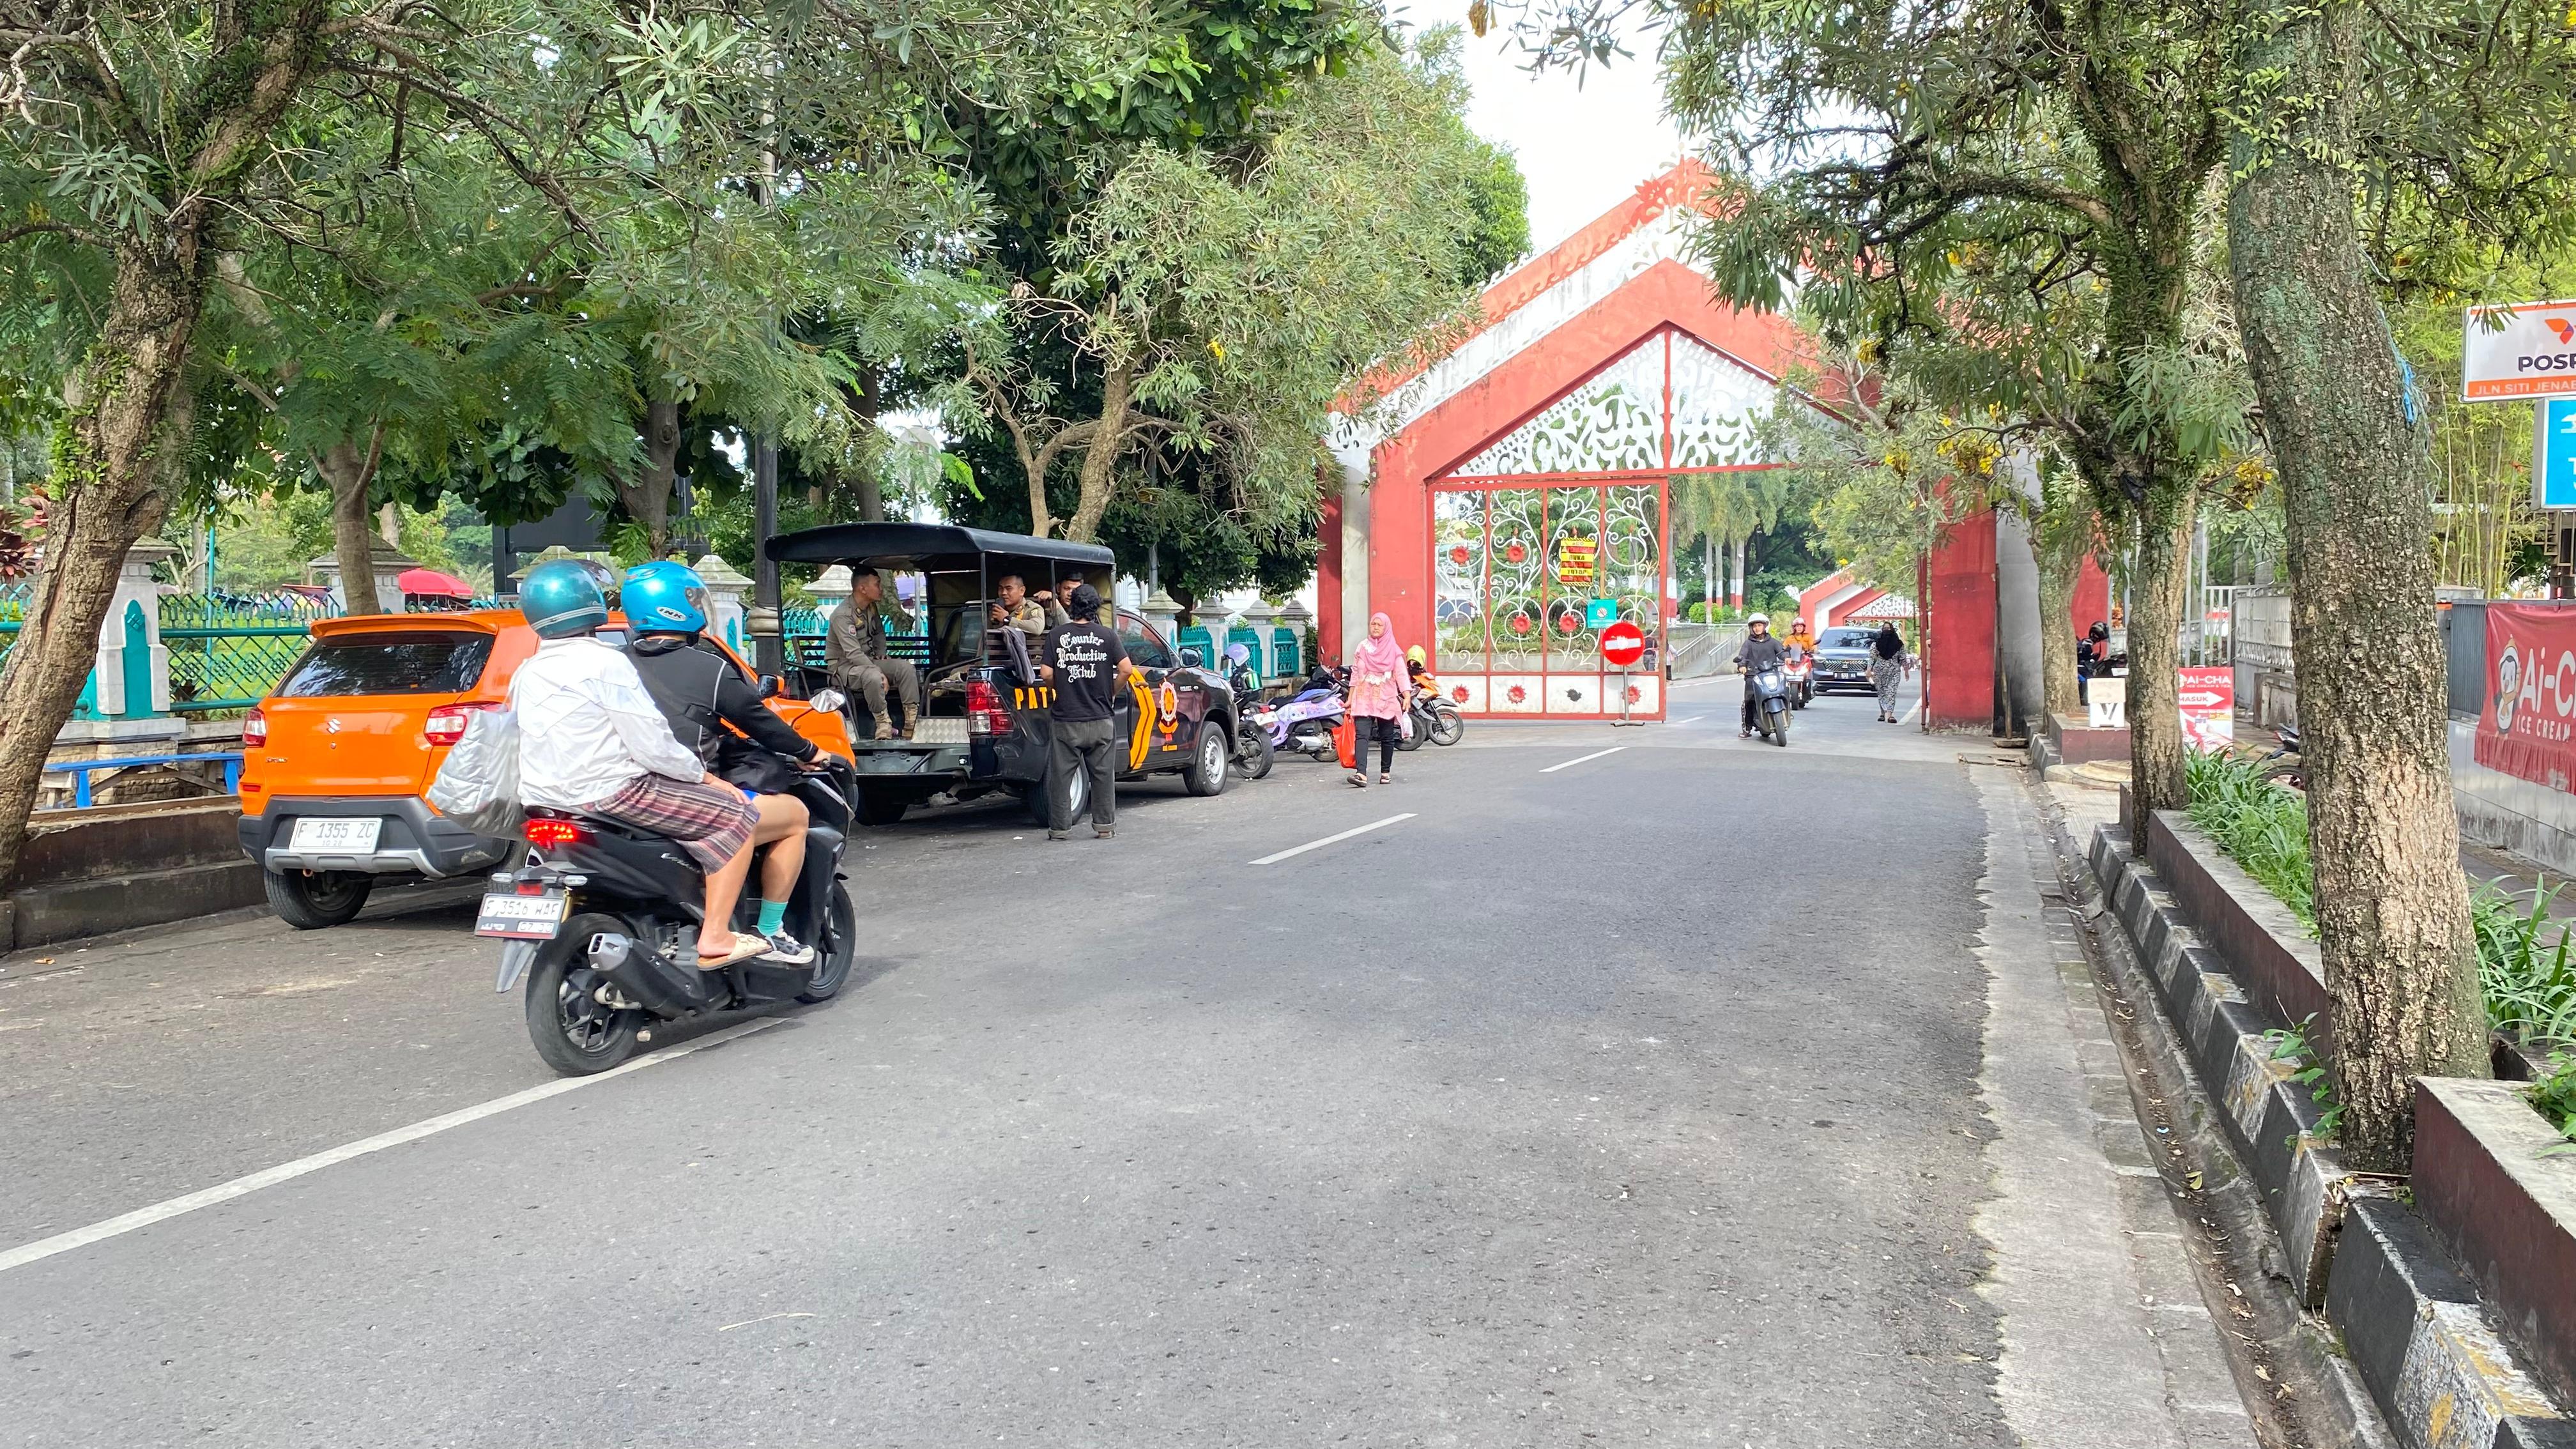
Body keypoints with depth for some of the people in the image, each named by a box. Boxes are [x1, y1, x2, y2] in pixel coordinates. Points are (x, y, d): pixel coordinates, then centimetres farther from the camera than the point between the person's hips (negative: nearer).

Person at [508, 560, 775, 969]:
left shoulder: (526, 675, 12)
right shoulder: (605, 663, -13)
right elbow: (653, 746, -16)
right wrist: (708, 779, -3)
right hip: (611, 794, -9)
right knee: (739, 820, -6)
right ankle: (715, 938, -12)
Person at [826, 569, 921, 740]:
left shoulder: (872, 608, 6)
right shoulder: (843, 615, -21)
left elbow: (879, 632, 27)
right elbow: (853, 653, -28)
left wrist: (881, 654, 8)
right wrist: (879, 672, -33)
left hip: (868, 660, 8)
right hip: (844, 665, -8)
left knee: (906, 667, -14)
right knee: (873, 678, -39)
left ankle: (913, 722, -19)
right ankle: (883, 724, -27)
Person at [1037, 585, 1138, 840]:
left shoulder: (1057, 635, -2)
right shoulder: (1107, 635, -2)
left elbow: (1046, 674, -7)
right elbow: (1127, 670, -10)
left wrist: (1062, 688, 12)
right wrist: (1111, 693, 6)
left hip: (1065, 719, 0)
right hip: (1101, 719, 1)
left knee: (1061, 775, 6)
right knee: (1103, 774, 11)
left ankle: (1059, 828, 8)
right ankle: (1104, 825, 14)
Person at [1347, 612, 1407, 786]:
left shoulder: (1394, 651, 3)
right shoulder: (1362, 647, 9)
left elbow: (1401, 675, -3)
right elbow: (1355, 674, 14)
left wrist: (1406, 697, -15)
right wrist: (1350, 698, 13)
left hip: (1386, 700, -1)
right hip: (1363, 699, 1)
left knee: (1387, 738, 6)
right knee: (1361, 735, -15)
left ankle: (1386, 772, 22)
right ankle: (1361, 774, -26)